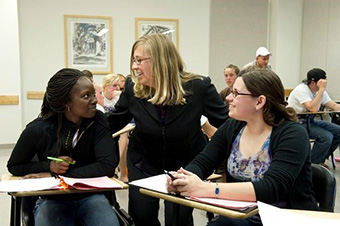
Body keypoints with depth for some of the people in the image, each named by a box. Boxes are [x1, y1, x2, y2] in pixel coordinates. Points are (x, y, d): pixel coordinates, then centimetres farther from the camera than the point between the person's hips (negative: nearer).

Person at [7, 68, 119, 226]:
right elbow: (14, 166, 4)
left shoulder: (98, 121, -10)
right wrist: (49, 166, -16)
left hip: (90, 196, 1)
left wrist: (55, 175, -21)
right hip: (52, 199, 0)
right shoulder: (38, 130, -11)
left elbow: (107, 166, -19)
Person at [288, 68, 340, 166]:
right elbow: (313, 109, -32)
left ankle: (320, 159, 10)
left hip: (309, 120, 9)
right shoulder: (301, 90, -21)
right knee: (326, 136, -26)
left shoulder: (320, 91, 5)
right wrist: (322, 89, -29)